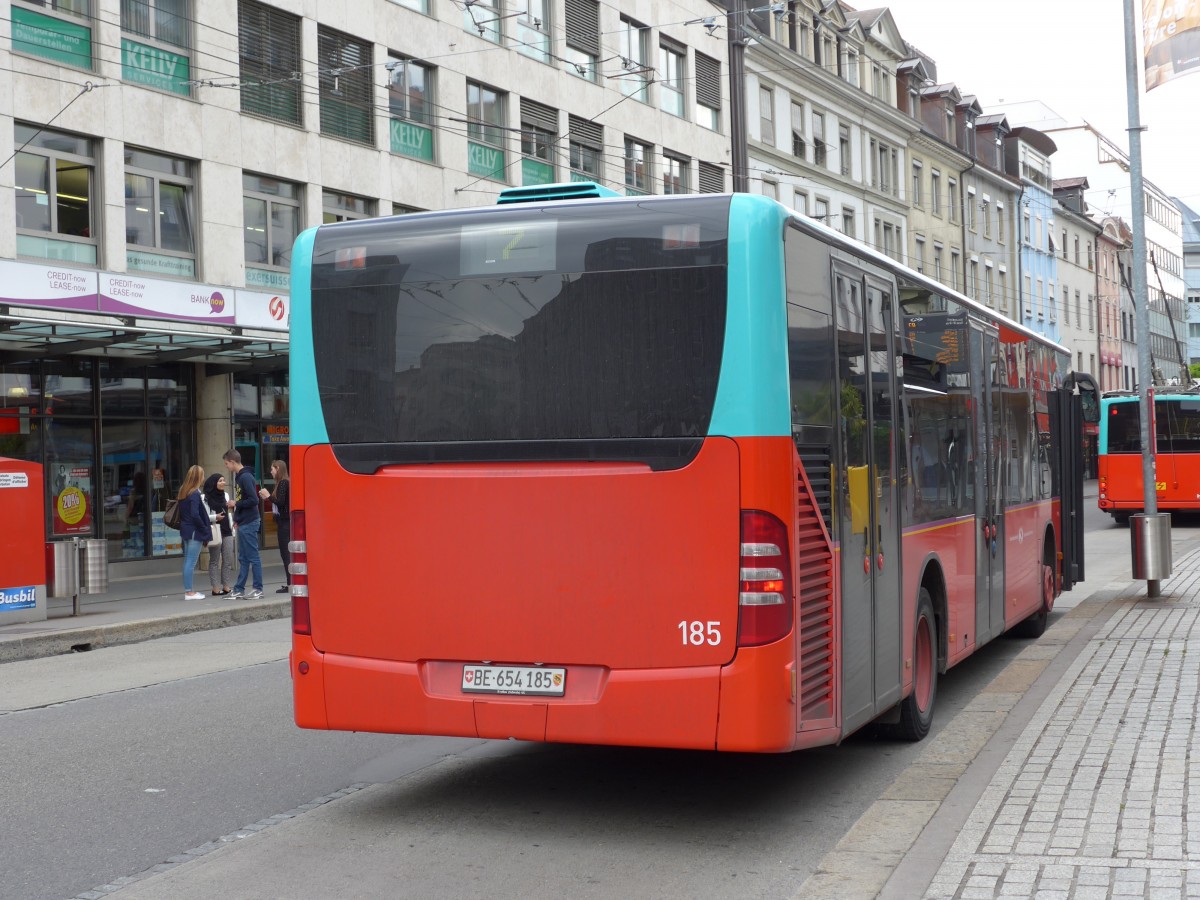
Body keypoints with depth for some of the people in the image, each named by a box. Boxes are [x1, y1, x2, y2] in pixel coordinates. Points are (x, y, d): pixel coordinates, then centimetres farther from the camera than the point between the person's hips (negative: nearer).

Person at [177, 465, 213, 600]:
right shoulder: (195, 494, -16)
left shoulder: (183, 492, 11)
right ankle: (189, 592, -3)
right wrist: (205, 529, -12)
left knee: (188, 561, 12)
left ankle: (188, 591, 17)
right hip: (195, 532, -9)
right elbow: (195, 515, -22)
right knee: (191, 562, -5)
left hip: (186, 530, 9)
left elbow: (182, 512, 14)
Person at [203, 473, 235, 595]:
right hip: (215, 531, -6)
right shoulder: (206, 498, -7)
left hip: (226, 531, 6)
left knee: (228, 560, 3)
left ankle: (227, 587, 7)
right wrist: (214, 517, -24)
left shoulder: (225, 495, 14)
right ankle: (216, 588, 1)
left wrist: (232, 529, 15)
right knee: (215, 560, -1)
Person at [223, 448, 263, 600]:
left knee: (253, 557, -3)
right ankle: (239, 590, 15)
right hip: (243, 523, 10)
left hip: (249, 523, -10)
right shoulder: (239, 477, 14)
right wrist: (237, 519, 14)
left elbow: (254, 500, -22)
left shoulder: (246, 477, -15)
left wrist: (235, 504, -12)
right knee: (243, 558, 11)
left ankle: (258, 589, 2)